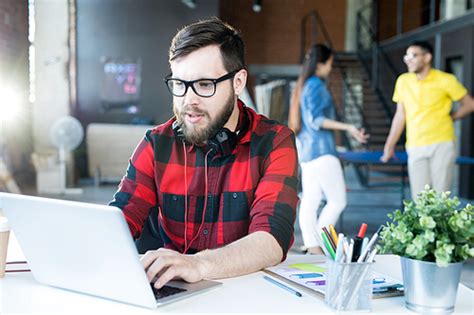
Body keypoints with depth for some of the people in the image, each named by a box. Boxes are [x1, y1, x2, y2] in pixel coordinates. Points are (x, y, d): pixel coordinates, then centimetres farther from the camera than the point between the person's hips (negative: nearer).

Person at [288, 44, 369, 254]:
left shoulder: (304, 85, 16)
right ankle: (318, 242, -6)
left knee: (310, 201, 5)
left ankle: (312, 245, 7)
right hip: (321, 150, -10)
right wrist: (347, 128, -21)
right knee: (337, 200, -6)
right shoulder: (316, 85, -11)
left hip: (307, 150, 10)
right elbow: (315, 120, -19)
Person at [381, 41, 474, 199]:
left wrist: (449, 118, 6)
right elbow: (400, 115, 12)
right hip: (415, 148, 3)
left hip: (442, 145, -3)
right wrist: (389, 145, 9)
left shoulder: (446, 80, -5)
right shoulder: (403, 81, 6)